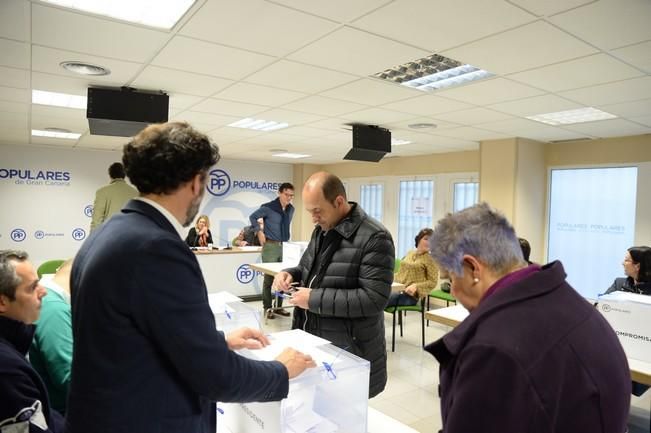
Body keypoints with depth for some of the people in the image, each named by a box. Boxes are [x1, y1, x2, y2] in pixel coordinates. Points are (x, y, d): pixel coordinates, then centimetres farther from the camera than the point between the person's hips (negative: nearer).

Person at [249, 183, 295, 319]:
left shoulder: (291, 209, 7)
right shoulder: (268, 207, -11)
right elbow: (253, 217, -1)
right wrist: (260, 232, -6)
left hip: (285, 246, 6)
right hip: (271, 246, -6)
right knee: (269, 278, -1)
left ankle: (278, 306, 21)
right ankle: (267, 308, 9)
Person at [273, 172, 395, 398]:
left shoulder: (374, 238, -18)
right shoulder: (321, 230, 8)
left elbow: (374, 299, -24)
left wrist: (315, 299, -23)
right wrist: (290, 274, -2)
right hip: (311, 342, 8)